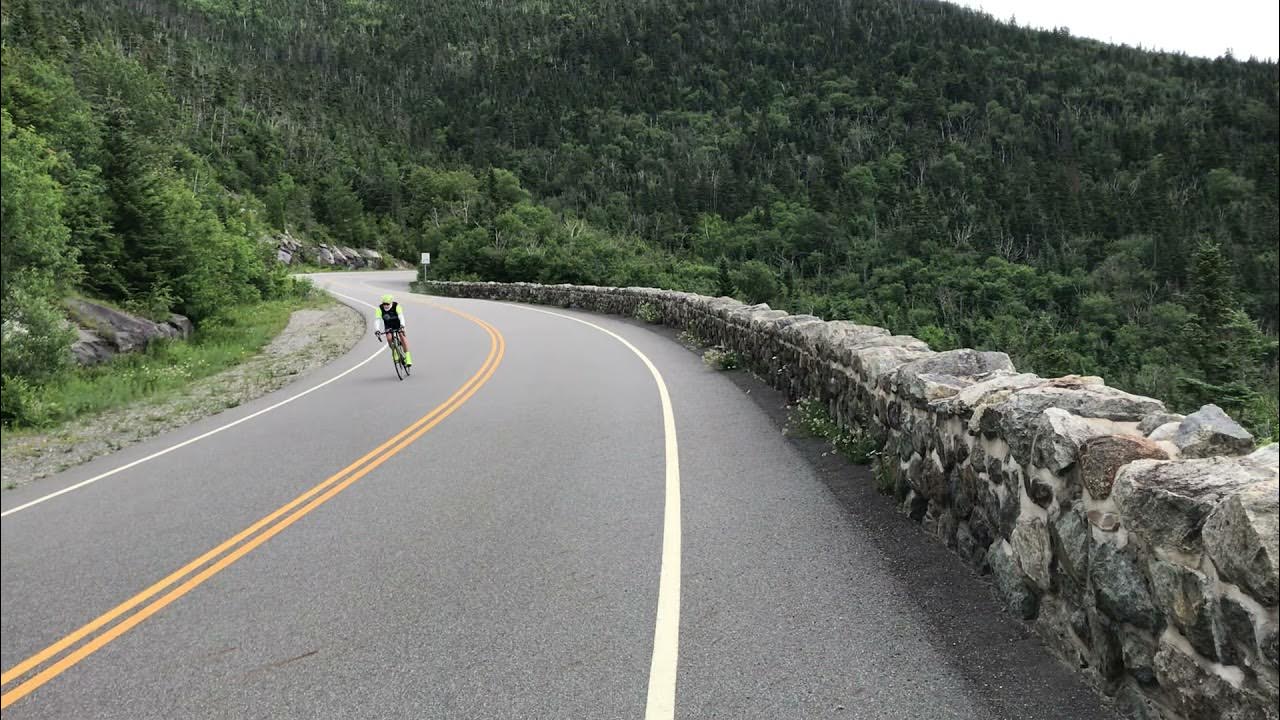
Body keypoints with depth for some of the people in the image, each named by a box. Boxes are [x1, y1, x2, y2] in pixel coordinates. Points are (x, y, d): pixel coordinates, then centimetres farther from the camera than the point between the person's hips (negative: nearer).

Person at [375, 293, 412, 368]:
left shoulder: (396, 306, -27)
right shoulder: (380, 308, -22)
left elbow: (401, 316, -40)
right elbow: (377, 320, -30)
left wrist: (402, 326, -58)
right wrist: (377, 331, -46)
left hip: (398, 324, -2)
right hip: (388, 326, 2)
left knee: (403, 337, -22)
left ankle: (408, 358, -21)